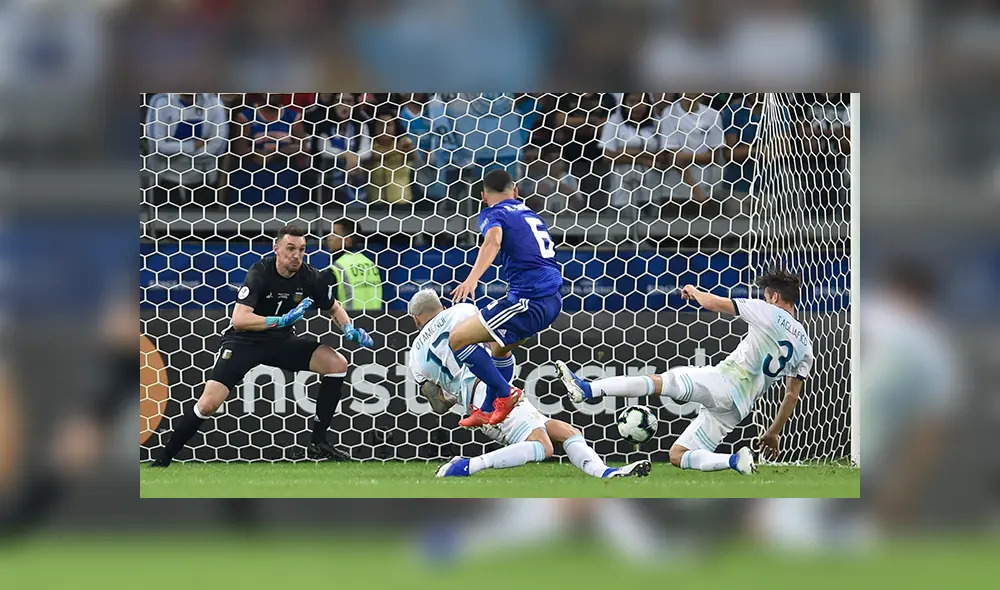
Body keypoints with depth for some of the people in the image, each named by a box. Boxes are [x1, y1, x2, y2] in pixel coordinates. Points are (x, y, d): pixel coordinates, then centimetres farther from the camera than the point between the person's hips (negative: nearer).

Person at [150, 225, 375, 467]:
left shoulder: (309, 276, -9)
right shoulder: (261, 272, -23)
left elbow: (334, 308, 9)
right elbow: (239, 320, -34)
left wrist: (350, 329, -11)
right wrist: (282, 321, -39)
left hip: (281, 341, 5)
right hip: (244, 340, -5)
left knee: (337, 363, -12)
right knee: (209, 404, -19)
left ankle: (318, 444, -3)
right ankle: (162, 460, -4)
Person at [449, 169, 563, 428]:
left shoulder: (493, 214, -1)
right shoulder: (530, 214, 23)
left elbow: (493, 241, -24)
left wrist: (473, 278, -38)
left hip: (529, 299, -9)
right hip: (553, 298, 9)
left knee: (458, 339, -3)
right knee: (500, 348, 31)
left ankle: (505, 393, -4)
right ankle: (488, 411, 34)